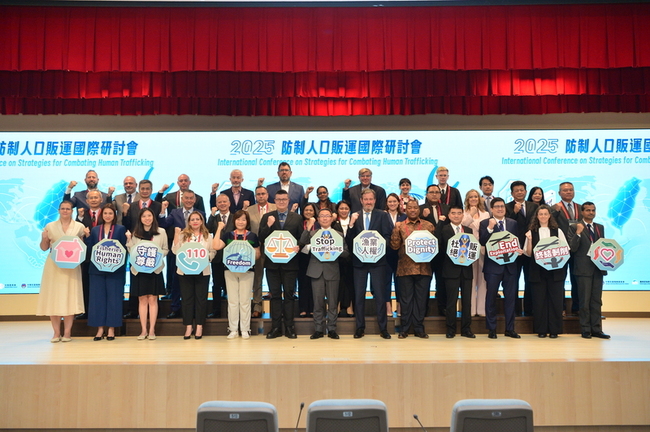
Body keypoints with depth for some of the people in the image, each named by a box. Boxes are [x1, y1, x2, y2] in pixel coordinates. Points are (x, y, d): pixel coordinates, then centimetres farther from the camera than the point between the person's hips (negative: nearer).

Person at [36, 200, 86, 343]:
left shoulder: (79, 227, 7)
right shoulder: (50, 226, 8)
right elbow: (44, 248, 10)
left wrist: (87, 236, -9)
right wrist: (44, 239, -10)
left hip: (71, 266, -1)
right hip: (53, 266, 1)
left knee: (70, 297, -1)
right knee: (53, 297, 1)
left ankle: (67, 332, 5)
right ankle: (56, 332, 9)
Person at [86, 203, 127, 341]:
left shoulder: (120, 229, 3)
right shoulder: (95, 230, 11)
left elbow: (124, 249, -1)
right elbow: (90, 248, 7)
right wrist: (87, 236, -5)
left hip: (115, 269, -3)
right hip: (97, 269, 3)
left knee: (113, 297, 0)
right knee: (98, 297, 4)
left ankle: (111, 329, 8)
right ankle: (100, 328, 12)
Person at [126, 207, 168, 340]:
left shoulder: (161, 232, 2)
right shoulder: (135, 233, 7)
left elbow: (165, 250, 5)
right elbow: (132, 252, 5)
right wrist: (129, 240, -7)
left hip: (155, 269, -1)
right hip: (139, 269, 2)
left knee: (152, 299, 2)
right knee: (142, 300, 5)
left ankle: (152, 330, 7)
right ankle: (143, 330, 11)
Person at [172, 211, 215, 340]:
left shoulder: (207, 235, 7)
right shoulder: (183, 234, 4)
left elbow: (212, 252, 6)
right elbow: (175, 251, -5)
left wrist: (206, 256, -14)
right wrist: (176, 234, -11)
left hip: (202, 271, 0)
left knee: (201, 298, 4)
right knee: (187, 298, 5)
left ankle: (199, 327, 13)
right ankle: (188, 327, 14)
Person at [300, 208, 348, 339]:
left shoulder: (339, 234, 10)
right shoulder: (312, 233, 11)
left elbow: (346, 252, 3)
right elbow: (302, 242, -8)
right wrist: (308, 228, -16)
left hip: (332, 271, 0)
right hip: (317, 271, 0)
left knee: (333, 302, 3)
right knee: (318, 302, 3)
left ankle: (332, 329, 12)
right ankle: (318, 329, 12)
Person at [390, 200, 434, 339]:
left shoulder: (428, 225, 8)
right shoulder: (400, 226, 5)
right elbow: (394, 246, -2)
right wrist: (396, 229, -11)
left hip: (423, 268, 1)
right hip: (405, 268, -1)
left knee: (421, 299, 6)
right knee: (405, 299, 5)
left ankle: (419, 328, 17)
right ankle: (404, 328, 15)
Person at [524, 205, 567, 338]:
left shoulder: (557, 231, 8)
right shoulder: (531, 232, 6)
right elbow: (528, 253, 2)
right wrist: (529, 240, -12)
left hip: (555, 270, 0)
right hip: (537, 271, 0)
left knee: (555, 299, 1)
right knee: (539, 300, 2)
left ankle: (554, 330, 10)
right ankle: (541, 330, 10)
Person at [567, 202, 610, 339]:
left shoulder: (600, 227, 14)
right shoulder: (574, 227, -3)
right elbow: (572, 248, -10)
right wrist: (578, 233, -22)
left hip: (598, 268, 5)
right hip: (584, 269, -5)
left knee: (597, 300, 8)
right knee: (585, 301, 0)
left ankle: (597, 329, 13)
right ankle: (586, 330, 6)